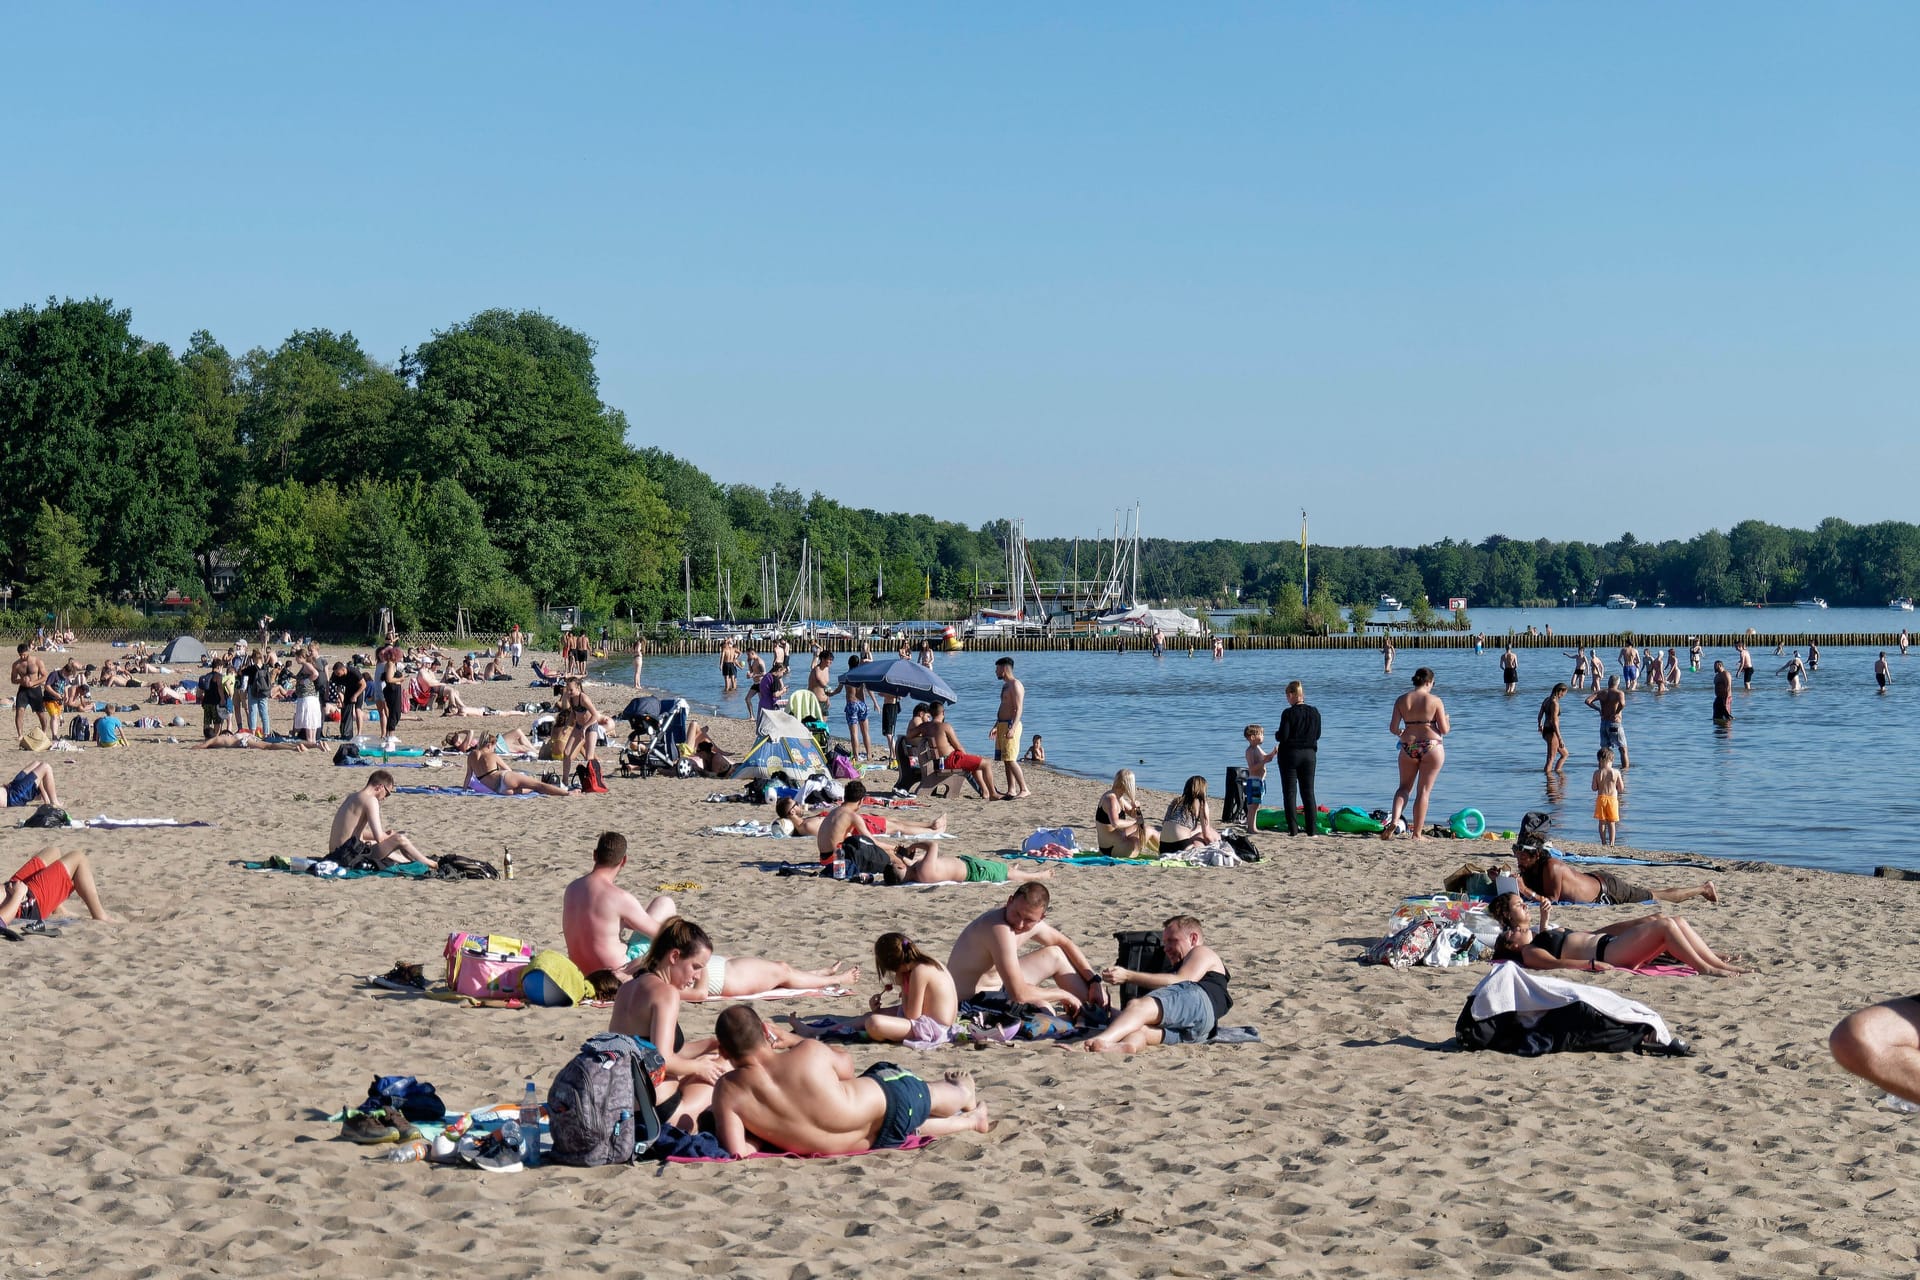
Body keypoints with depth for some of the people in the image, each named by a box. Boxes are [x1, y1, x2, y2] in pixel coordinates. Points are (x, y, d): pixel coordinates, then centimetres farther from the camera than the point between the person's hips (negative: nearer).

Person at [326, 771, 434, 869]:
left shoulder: (352, 797, 15)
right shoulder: (370, 800, -13)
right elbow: (379, 837, -20)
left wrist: (385, 835, 21)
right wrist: (391, 837, 2)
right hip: (351, 856, -10)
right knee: (399, 840, -9)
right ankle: (431, 865, 5)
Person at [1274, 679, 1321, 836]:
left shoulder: (1288, 713, -15)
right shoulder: (1314, 712, 1)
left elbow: (1282, 736, -16)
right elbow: (1317, 735, 8)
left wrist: (1276, 734, 5)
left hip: (1290, 755, -4)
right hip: (1309, 754, 4)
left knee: (1290, 792, 3)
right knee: (1308, 792, 9)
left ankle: (1292, 829, 0)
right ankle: (1312, 829, 4)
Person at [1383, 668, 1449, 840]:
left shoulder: (1401, 700, 1)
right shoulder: (1434, 701, -6)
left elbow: (1393, 728, -2)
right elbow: (1444, 730, -5)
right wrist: (1447, 723, 17)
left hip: (1408, 747, 2)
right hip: (1432, 747, -2)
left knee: (1405, 787, 18)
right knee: (1424, 790, 6)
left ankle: (1394, 820, -5)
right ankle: (1417, 833, 8)